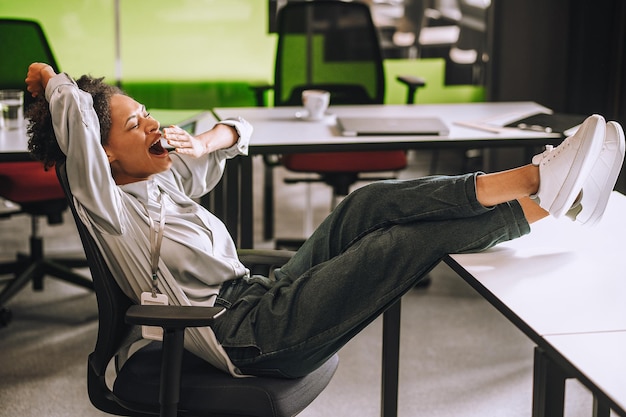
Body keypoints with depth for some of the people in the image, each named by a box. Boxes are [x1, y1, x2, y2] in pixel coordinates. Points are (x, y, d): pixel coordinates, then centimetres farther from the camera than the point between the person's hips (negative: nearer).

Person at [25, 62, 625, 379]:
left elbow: (239, 131, 27)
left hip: (263, 298, 9)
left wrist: (204, 143, 5)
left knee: (366, 205, -12)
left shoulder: (161, 181, 18)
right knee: (404, 240, -19)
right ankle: (544, 205, -14)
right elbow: (76, 112, -23)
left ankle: (525, 179, -21)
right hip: (248, 338, -9)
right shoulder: (108, 205, -7)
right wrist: (50, 80, -1)